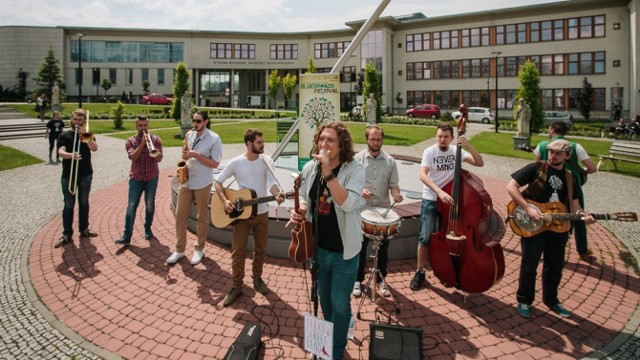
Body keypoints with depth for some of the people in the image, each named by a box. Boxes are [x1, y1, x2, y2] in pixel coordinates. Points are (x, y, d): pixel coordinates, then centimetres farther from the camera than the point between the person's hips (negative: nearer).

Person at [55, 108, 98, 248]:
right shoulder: (64, 136, 2)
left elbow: (94, 148, -12)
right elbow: (61, 152, -15)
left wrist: (84, 135, -20)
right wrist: (71, 155, -36)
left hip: (86, 174, 2)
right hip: (68, 175, -2)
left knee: (84, 203, 11)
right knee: (69, 205, 1)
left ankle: (84, 229, 22)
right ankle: (67, 234, 7)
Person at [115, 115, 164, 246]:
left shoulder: (155, 139, 1)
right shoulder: (130, 141, 3)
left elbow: (159, 158, -8)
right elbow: (133, 157, -14)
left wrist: (155, 152, -27)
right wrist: (142, 143, -19)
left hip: (152, 177, 0)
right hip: (136, 178, 0)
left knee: (150, 205, 7)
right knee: (131, 206, -4)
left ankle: (148, 229, 26)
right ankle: (126, 235, -4)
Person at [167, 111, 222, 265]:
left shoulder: (214, 138, -10)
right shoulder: (189, 135, 7)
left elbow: (215, 163, -13)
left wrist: (196, 155, -20)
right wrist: (184, 157, -2)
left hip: (202, 183, -5)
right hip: (186, 181, 5)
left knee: (202, 217, 7)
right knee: (180, 215, 6)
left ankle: (199, 249, 21)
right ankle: (179, 249, 17)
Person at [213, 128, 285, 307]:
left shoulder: (267, 161, -3)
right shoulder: (235, 163, -7)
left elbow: (272, 182, -14)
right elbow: (217, 181, -2)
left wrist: (277, 194, -36)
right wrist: (225, 201, -16)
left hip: (261, 213, 2)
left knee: (261, 249, 12)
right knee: (238, 251, 1)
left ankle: (257, 279, 33)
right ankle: (236, 287, 13)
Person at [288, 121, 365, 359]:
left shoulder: (354, 169, -18)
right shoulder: (309, 168, -4)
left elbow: (348, 204, -33)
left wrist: (328, 172, -38)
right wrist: (300, 210, -11)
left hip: (344, 251, -5)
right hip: (318, 246, 5)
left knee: (340, 303, 8)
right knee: (324, 297, 23)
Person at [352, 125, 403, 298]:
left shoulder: (390, 161, 1)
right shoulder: (357, 159, -5)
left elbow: (393, 185, 1)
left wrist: (396, 195, -20)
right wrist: (360, 190, -23)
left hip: (384, 211, 2)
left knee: (383, 247, 12)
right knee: (360, 246, 8)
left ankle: (381, 279, 28)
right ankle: (357, 279, 23)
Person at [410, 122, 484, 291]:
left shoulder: (457, 151, -2)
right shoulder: (429, 152, -11)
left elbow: (480, 163, -9)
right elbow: (423, 175, -24)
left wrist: (468, 146, -22)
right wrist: (439, 191, -36)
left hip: (449, 200, 3)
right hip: (430, 200, -2)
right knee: (425, 238, 0)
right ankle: (420, 272, 15)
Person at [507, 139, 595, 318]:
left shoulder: (570, 178, 11)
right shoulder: (536, 168, -6)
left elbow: (574, 205, 12)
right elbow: (511, 186, -12)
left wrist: (583, 216, -12)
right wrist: (528, 208, -21)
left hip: (558, 228, 5)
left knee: (555, 266, 15)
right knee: (529, 265, 3)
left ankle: (550, 299, 34)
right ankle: (524, 300, 19)